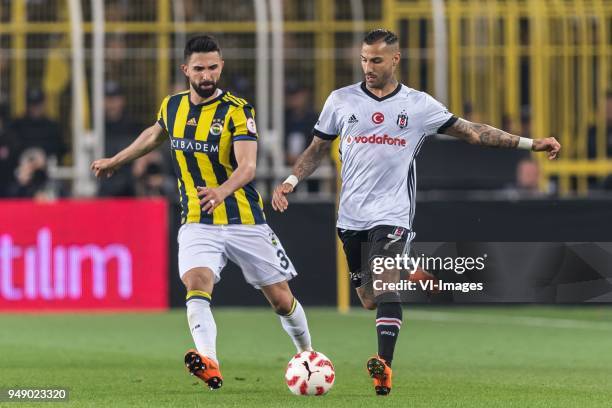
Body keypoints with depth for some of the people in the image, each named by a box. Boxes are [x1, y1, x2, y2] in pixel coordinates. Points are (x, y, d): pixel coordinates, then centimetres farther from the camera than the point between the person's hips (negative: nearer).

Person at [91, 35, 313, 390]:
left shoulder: (237, 111, -14)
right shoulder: (172, 107, 3)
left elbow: (247, 166, -27)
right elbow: (155, 135, 27)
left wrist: (222, 191, -47)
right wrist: (115, 161, 36)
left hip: (244, 221, -3)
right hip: (197, 224, 3)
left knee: (281, 299, 6)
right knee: (197, 285, -26)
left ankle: (308, 355, 33)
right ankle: (210, 364, -42)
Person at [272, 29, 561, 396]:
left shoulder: (418, 105, 1)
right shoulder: (341, 100, 4)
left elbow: (471, 131, 5)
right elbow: (318, 149, 14)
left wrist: (531, 143, 1)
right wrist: (291, 182, -2)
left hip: (392, 214, -3)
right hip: (352, 215, 3)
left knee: (384, 287, -23)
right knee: (369, 301, 8)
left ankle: (385, 365, -29)